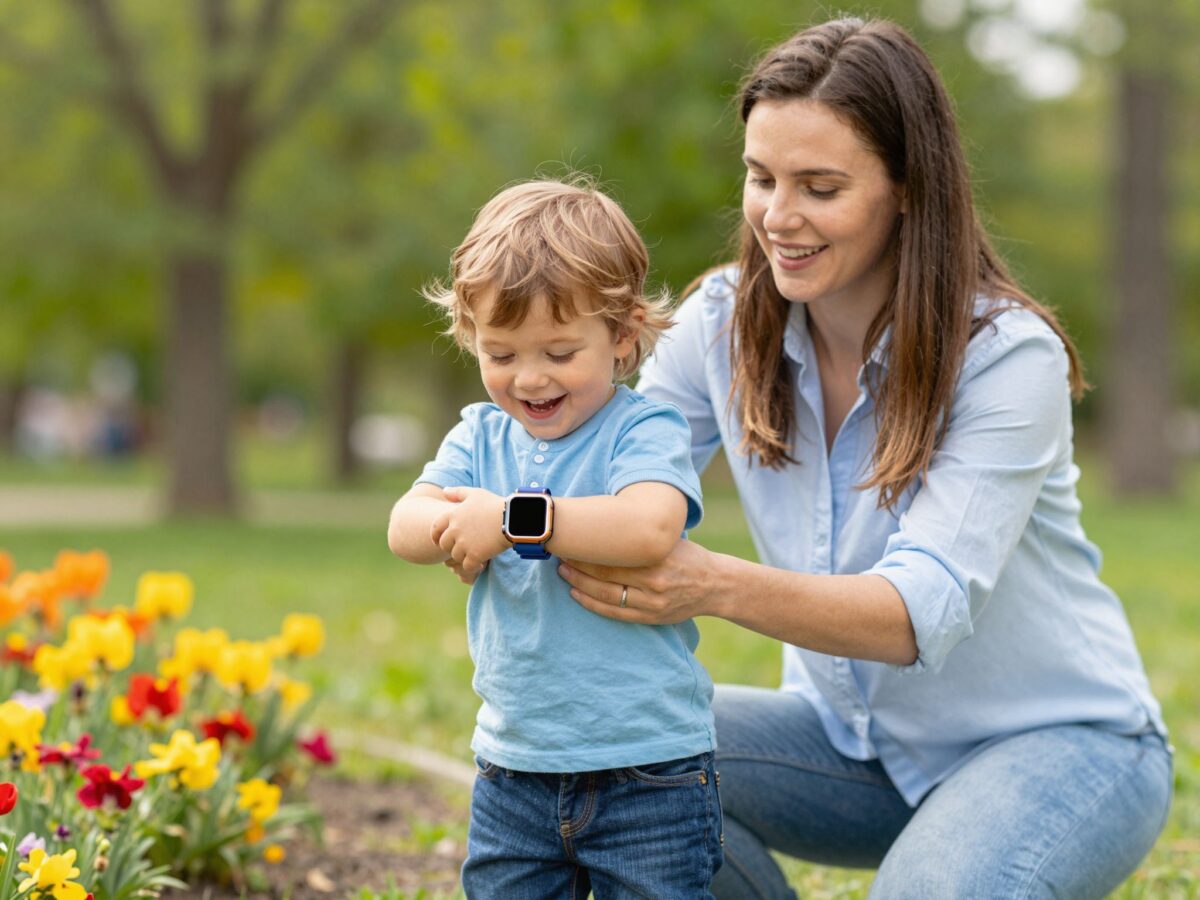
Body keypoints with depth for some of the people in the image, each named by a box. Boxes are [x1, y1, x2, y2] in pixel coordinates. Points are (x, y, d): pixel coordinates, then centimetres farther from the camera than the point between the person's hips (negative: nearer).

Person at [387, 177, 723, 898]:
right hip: (515, 767, 5)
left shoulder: (645, 429, -9)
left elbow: (648, 528, -29)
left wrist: (516, 519, -24)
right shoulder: (483, 434, 8)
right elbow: (405, 527, -3)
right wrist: (460, 526, -25)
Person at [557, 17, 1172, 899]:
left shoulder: (1009, 358, -22)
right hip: (856, 737, 5)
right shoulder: (726, 320, -5)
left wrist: (716, 586, -47)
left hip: (1058, 741, -5)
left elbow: (926, 609, -31)